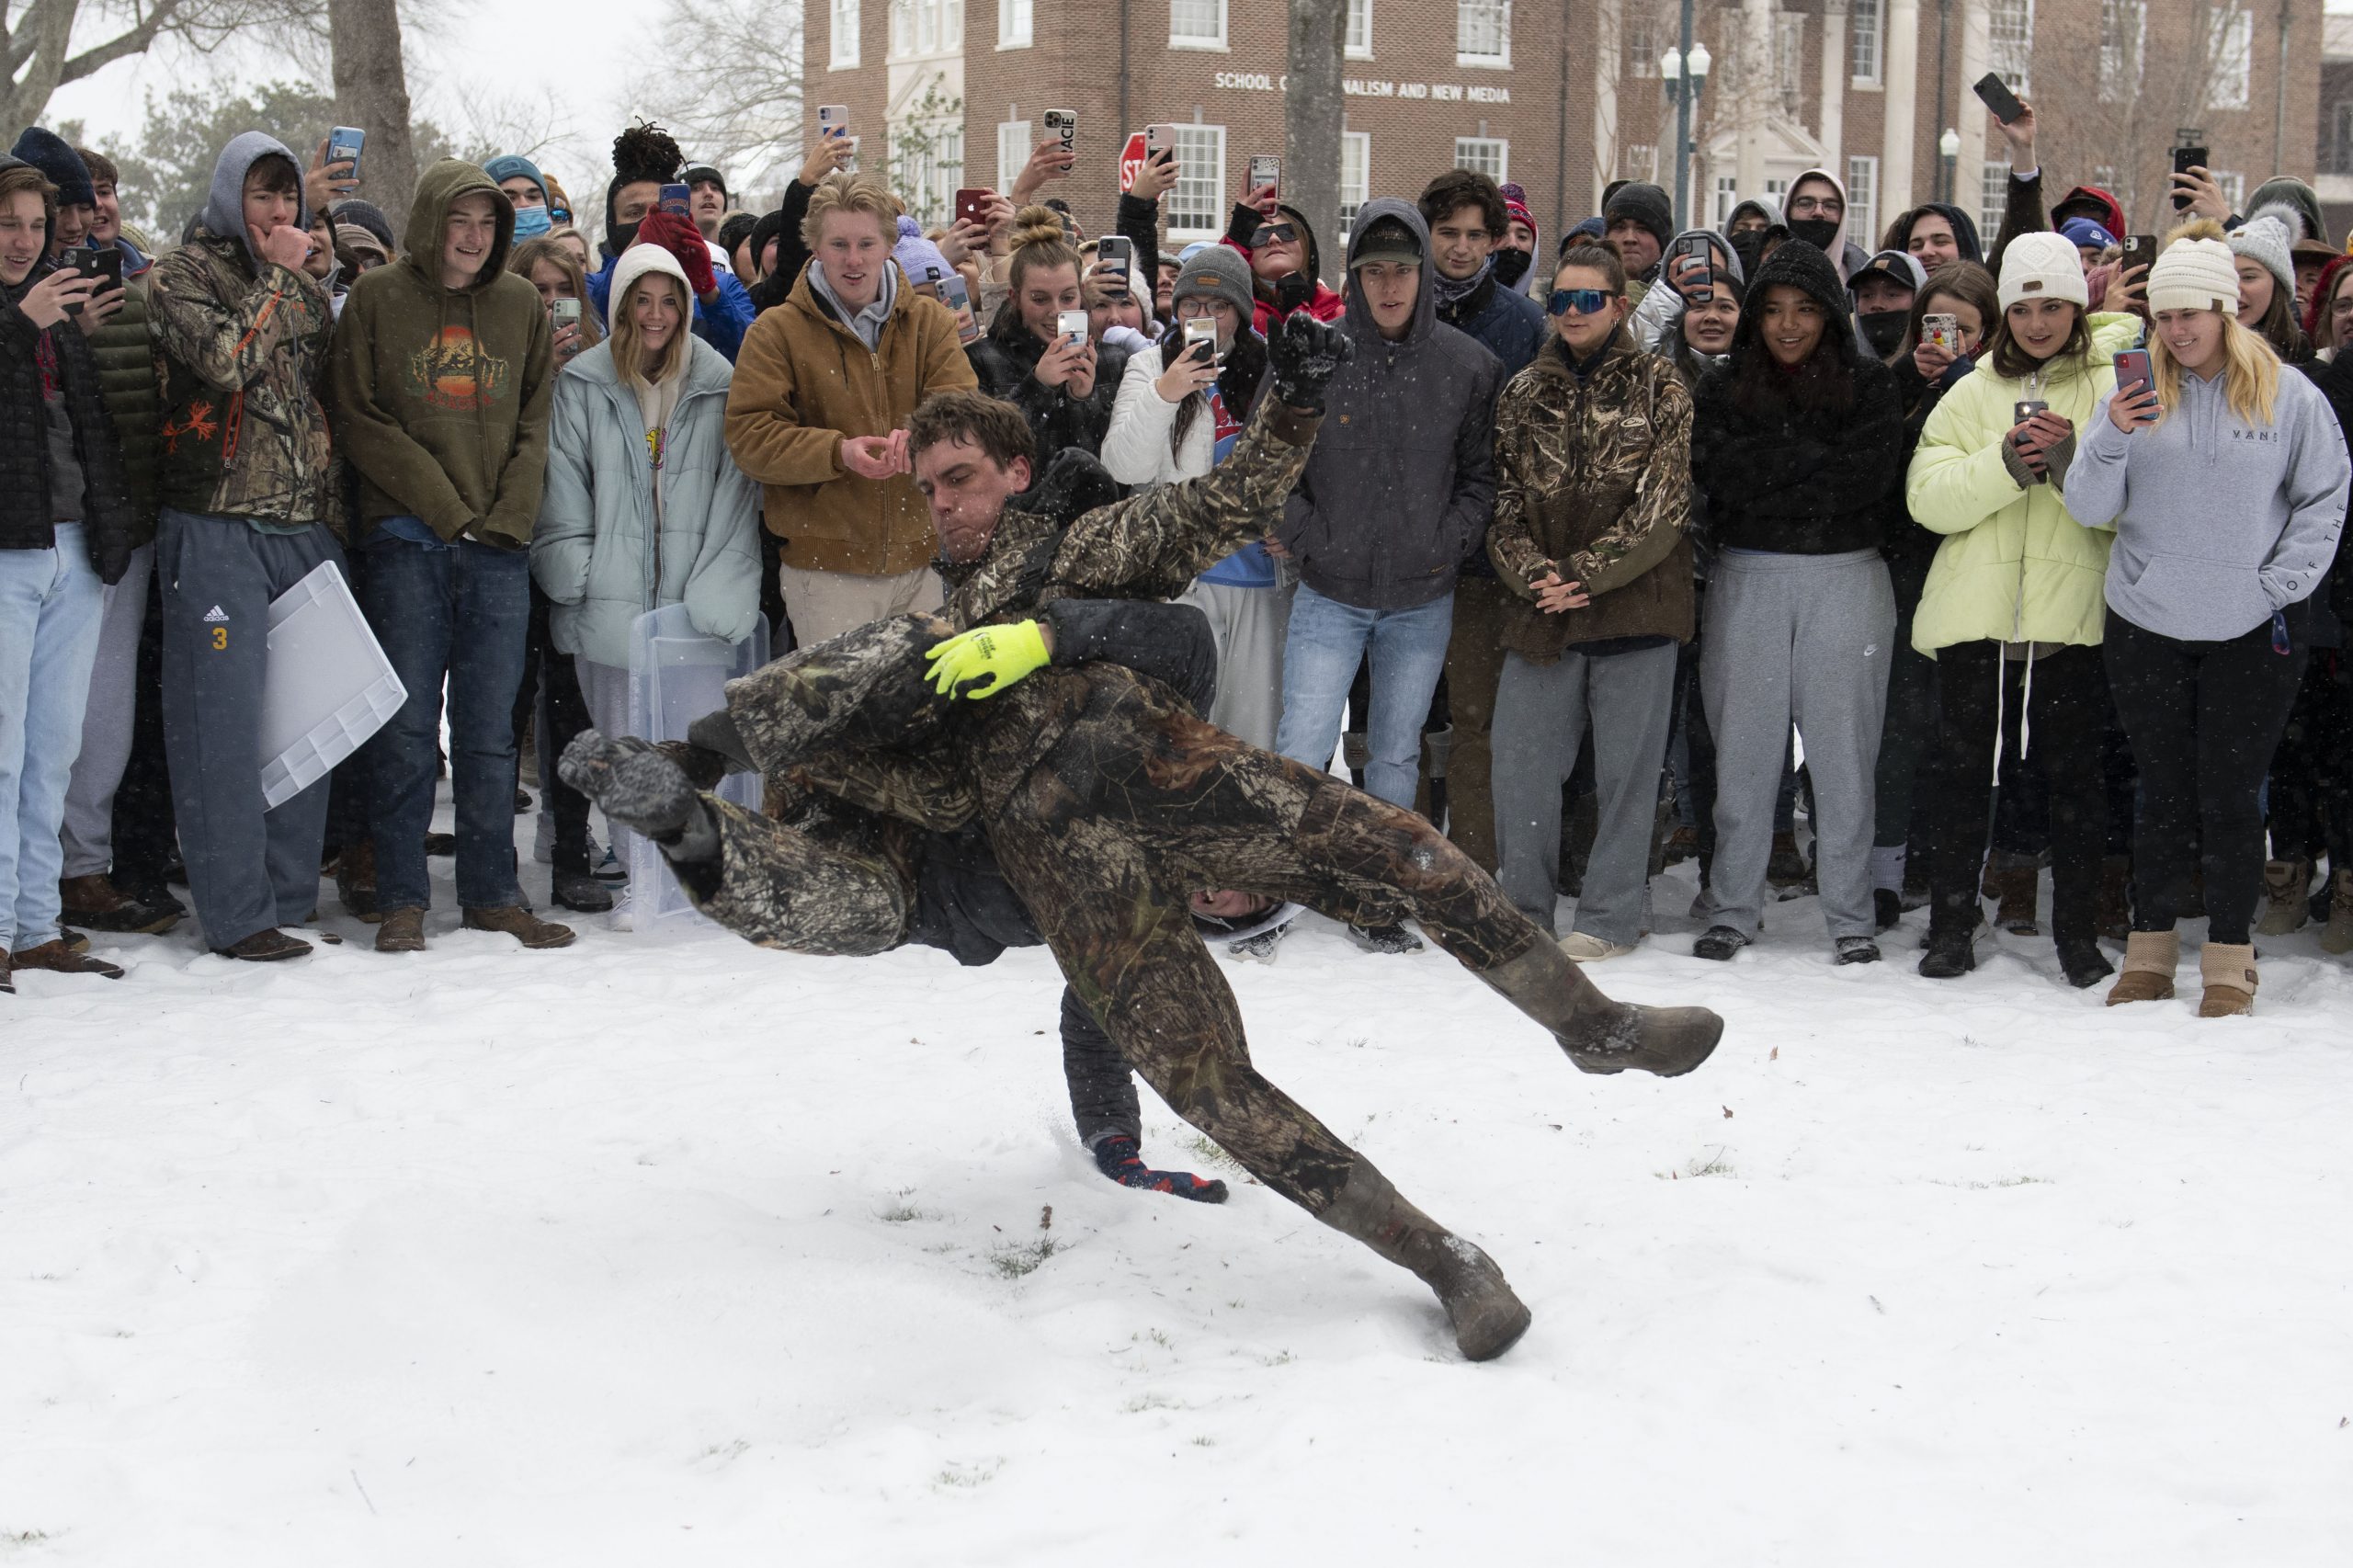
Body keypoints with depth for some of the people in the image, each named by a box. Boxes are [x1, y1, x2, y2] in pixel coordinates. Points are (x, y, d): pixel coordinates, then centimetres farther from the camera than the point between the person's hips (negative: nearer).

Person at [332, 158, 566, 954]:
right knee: (407, 729, -2)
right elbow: (362, 422, -1)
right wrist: (446, 509, -8)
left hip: (499, 546, 2)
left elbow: (536, 423, 12)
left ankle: (491, 893, 12)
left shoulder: (522, 305, 12)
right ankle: (402, 900, 4)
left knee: (490, 730, 4)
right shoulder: (377, 300, 4)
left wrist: (508, 516, -3)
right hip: (407, 539, -2)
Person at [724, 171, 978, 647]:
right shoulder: (776, 332, 1)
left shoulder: (930, 321, 9)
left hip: (924, 559, 3)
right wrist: (838, 453, -22)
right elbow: (748, 435, -7)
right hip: (826, 568, -3)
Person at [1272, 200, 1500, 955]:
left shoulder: (1468, 366, 0)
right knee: (1300, 753, -6)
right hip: (1328, 596, -1)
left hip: (1423, 601, 2)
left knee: (1397, 757, 11)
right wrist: (1305, 540, -7)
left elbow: (1482, 473, 7)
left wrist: (1451, 544, -6)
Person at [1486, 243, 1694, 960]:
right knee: (1520, 762, 4)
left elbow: (1662, 504, -6)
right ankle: (1523, 908, 18)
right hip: (1540, 610, 3)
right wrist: (1532, 573, -10)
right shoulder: (1522, 394, 12)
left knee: (1627, 765, 2)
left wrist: (1582, 573, -13)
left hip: (1635, 605, -3)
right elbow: (1502, 499, 8)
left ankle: (1611, 915, 13)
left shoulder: (1659, 388, 1)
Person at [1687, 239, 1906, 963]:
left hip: (1846, 581, -1)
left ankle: (1850, 916, 9)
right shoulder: (1723, 387, 8)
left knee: (1842, 748, 1)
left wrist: (1767, 471, -10)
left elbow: (1868, 476, -10)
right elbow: (1714, 471, -8)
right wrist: (1815, 456, -12)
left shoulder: (1869, 384, 4)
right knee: (1744, 746, 4)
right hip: (1747, 580, 2)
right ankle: (1734, 908, 13)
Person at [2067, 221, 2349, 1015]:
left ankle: (2230, 961, 11)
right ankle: (2150, 950, 19)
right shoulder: (2138, 391, 1)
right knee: (2165, 791, 9)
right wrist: (2110, 438, -18)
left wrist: (2282, 583, -5)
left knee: (2230, 794, 1)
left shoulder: (2288, 396, -3)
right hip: (2147, 626, 2)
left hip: (2253, 630, -2)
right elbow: (2089, 509, -1)